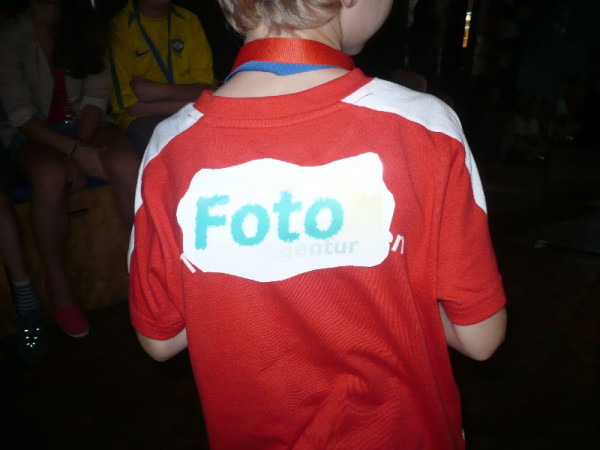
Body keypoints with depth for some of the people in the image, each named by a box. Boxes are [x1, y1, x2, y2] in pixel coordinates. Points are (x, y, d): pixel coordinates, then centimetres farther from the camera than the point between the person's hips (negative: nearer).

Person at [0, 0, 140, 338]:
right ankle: (58, 284, -17)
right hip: (33, 132, -2)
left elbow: (97, 95, -2)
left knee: (128, 166, -31)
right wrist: (73, 150, -24)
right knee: (50, 177, -37)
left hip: (85, 124, 2)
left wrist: (80, 147, -16)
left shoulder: (86, 30, 4)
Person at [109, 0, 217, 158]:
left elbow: (205, 89, 1)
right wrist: (192, 104, -10)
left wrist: (160, 91, -16)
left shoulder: (189, 20, 8)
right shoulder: (118, 27, -5)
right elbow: (130, 105, -10)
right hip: (142, 117, -3)